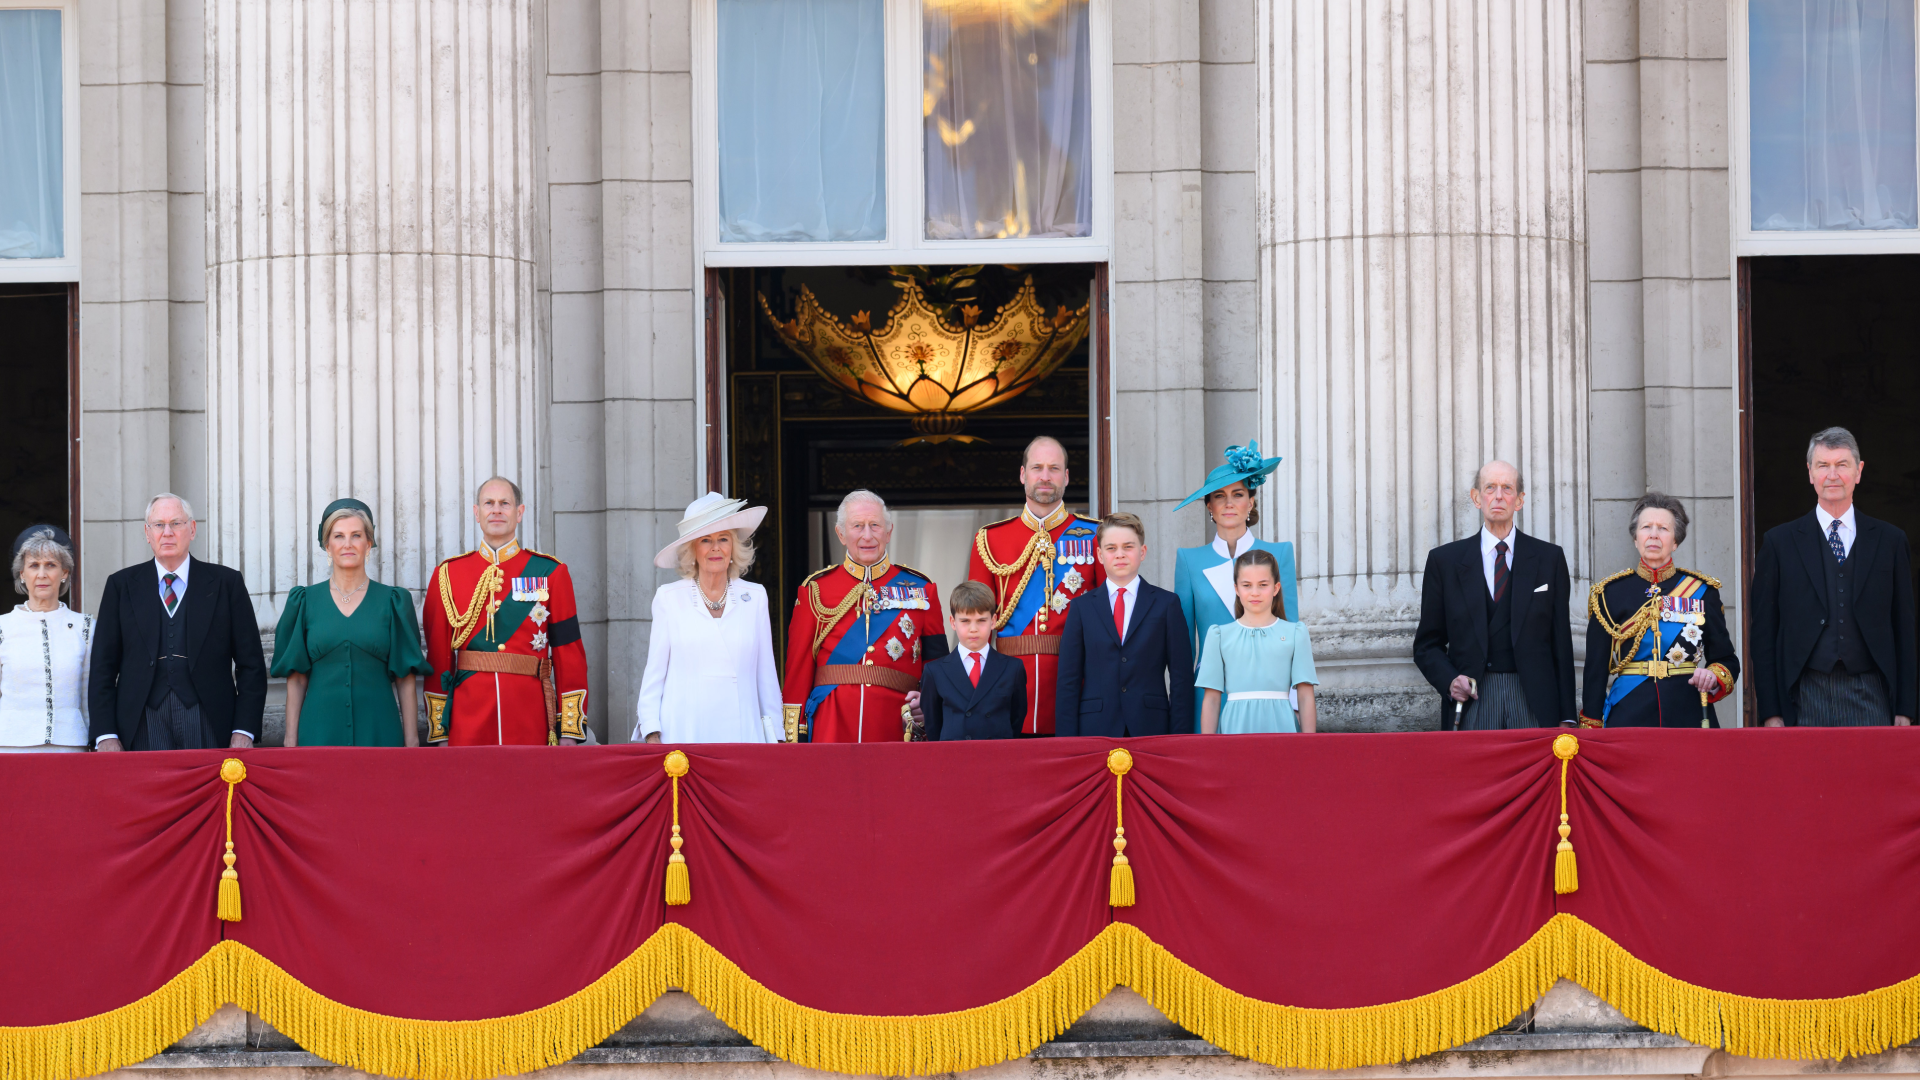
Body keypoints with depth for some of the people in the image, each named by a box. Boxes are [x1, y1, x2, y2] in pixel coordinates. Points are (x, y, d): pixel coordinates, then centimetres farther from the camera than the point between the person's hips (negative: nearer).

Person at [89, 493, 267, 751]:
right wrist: (105, 736, -2)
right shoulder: (121, 585, 12)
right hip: (142, 728, 0)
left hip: (208, 727, 0)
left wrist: (243, 732, -3)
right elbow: (103, 667, 9)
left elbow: (251, 665, 7)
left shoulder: (226, 582, 9)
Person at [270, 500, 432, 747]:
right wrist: (290, 741, 0)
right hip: (320, 732, 0)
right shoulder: (305, 602, 7)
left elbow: (405, 680, 3)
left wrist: (411, 742, -2)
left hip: (378, 732, 0)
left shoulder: (393, 602, 5)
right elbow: (296, 680, 6)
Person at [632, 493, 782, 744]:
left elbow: (766, 674, 11)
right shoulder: (669, 598, 5)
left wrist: (775, 738, 9)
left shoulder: (754, 597, 9)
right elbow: (654, 673, 7)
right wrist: (651, 733, -1)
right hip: (683, 733, -1)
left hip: (741, 733, 1)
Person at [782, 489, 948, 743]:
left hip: (897, 726, 1)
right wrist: (794, 737, -1)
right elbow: (798, 665, 6)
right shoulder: (816, 589, 7)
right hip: (832, 728, -1)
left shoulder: (921, 589, 9)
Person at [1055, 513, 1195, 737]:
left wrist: (1180, 738, -4)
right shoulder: (1082, 607, 10)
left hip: (1151, 727, -1)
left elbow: (1181, 678, 4)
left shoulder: (1166, 604, 8)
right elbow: (1068, 680, 7)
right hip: (1095, 728, 1)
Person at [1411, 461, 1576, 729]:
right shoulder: (1444, 560, 9)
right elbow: (1427, 644, 12)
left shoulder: (1550, 558, 11)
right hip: (1472, 700, 0)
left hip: (1534, 698, 0)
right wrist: (1450, 681, -9)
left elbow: (1561, 642, 9)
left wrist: (1566, 718, 3)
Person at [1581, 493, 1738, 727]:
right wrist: (1590, 732, -1)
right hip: (1629, 717, -1)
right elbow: (1595, 670, 5)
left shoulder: (1702, 591, 7)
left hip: (1688, 715, 1)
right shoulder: (1609, 593, 5)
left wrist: (1713, 676, -12)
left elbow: (1727, 660, 11)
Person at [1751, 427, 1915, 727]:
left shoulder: (1890, 541, 11)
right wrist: (1771, 713, -2)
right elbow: (1764, 632, 5)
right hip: (1807, 699, -1)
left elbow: (1905, 629, 10)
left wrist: (1904, 711, 3)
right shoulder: (1780, 542, 7)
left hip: (1872, 700, 1)